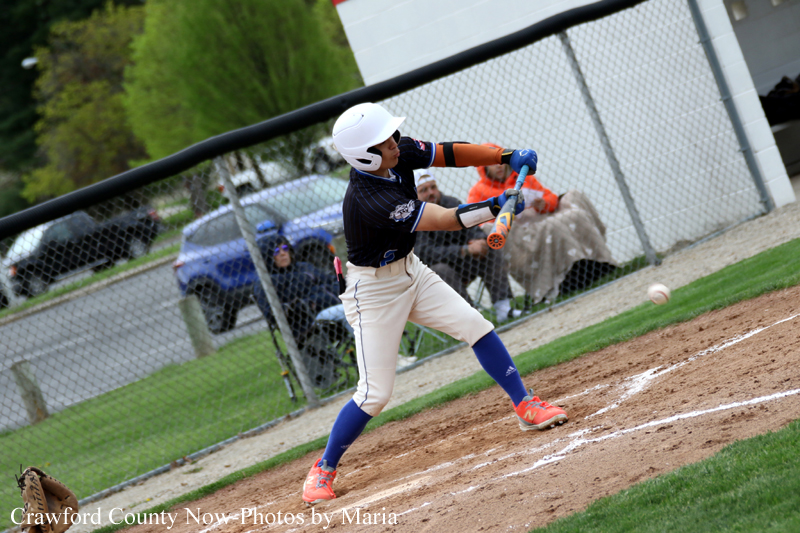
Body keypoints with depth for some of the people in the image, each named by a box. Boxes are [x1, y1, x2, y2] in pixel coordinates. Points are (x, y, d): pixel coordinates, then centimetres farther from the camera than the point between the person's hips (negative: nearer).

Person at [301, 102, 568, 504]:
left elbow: (449, 154, -8)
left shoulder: (400, 153, -12)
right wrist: (494, 207, -32)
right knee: (375, 394, -7)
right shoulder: (368, 200, -34)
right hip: (375, 290, -8)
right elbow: (443, 221, -32)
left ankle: (526, 407, 12)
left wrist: (508, 156, -20)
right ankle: (323, 470, 8)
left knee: (475, 326, 0)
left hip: (410, 273, 8)